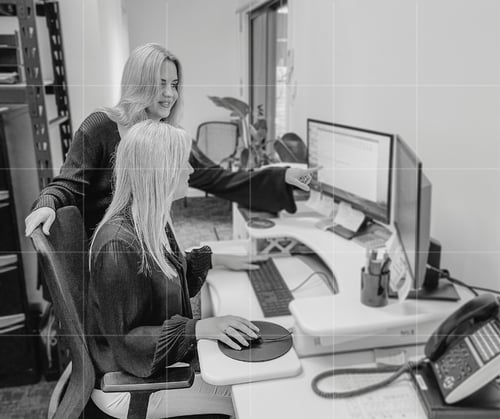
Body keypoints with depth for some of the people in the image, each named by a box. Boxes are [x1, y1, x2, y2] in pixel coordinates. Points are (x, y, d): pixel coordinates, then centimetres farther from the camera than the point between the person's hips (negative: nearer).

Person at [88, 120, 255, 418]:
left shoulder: (155, 222, 0)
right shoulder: (118, 243, -29)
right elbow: (125, 340, -26)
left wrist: (210, 255, 0)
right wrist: (199, 329, -34)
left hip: (162, 359, 8)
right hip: (126, 386, -8)